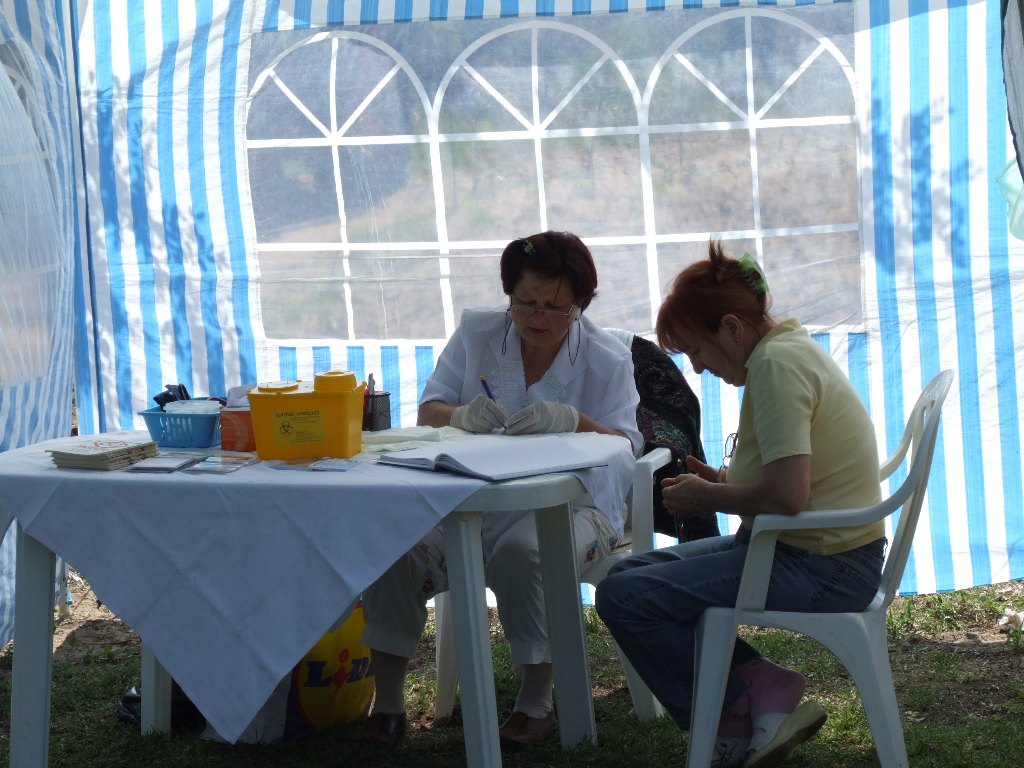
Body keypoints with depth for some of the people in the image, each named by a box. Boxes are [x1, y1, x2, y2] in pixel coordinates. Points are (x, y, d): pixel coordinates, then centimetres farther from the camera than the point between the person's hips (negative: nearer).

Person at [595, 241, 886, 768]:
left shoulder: (777, 364, -19)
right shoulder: (791, 348, 14)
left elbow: (788, 494, -28)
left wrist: (709, 498, -11)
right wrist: (724, 482, 8)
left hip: (819, 567, -11)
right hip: (820, 552, 11)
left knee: (622, 597, -16)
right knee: (628, 573, 14)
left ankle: (743, 707, -4)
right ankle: (759, 691, 1)